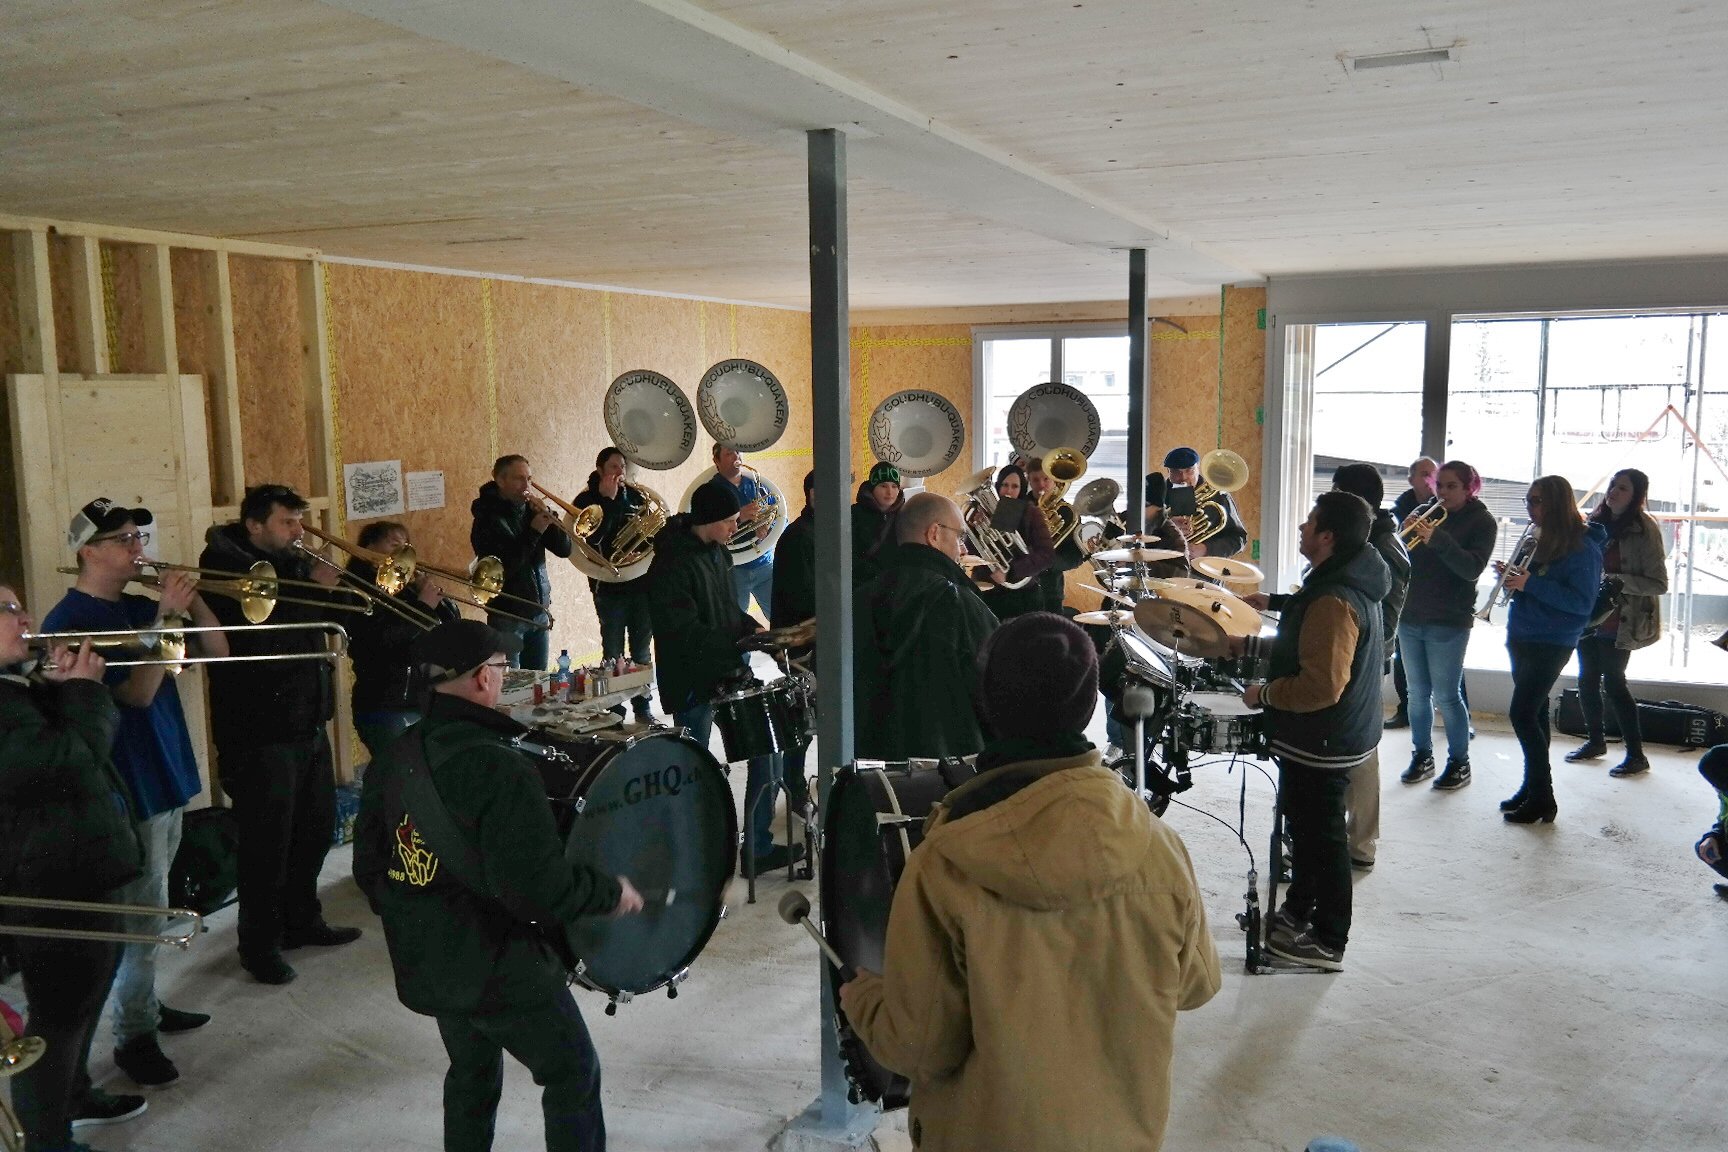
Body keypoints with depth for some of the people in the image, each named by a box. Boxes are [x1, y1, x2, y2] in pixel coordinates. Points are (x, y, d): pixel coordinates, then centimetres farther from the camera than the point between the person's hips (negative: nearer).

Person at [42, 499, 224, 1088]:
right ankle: (133, 1036, 10)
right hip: (127, 789, -8)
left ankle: (145, 1005, 33)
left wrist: (192, 600, -8)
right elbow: (137, 692, -24)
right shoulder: (70, 621, -15)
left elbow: (214, 652, 8)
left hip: (168, 777, 8)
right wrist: (167, 615, -24)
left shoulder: (139, 607, 8)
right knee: (141, 916, -2)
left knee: (148, 909, 19)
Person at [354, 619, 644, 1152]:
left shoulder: (394, 759, -1)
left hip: (423, 963, 8)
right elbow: (538, 887, -28)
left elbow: (369, 866, 8)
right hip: (498, 966, -8)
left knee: (472, 1073, 25)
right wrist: (611, 893, -12)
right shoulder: (499, 768, -26)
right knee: (573, 1073, 9)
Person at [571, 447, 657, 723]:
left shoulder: (634, 495, 10)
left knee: (642, 650, 10)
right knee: (613, 653, 1)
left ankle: (643, 705, 20)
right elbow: (595, 538, -20)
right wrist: (608, 499, -20)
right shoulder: (586, 500, -3)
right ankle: (615, 710, 9)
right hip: (610, 586, -4)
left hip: (641, 583, 4)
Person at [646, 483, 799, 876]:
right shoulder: (672, 566, -19)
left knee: (768, 748, 10)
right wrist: (740, 643, -24)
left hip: (728, 673, 9)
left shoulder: (714, 552, 9)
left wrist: (753, 628, 2)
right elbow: (684, 633, -24)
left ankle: (758, 847, 21)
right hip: (693, 682, -9)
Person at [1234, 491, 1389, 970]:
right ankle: (1297, 911, 42)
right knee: (1305, 823, 24)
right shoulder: (1355, 583, 5)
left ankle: (1328, 942, 20)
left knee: (1320, 835, 5)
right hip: (1333, 736, 10)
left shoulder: (1333, 601, -29)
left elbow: (1322, 686, -33)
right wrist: (1248, 645, 14)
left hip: (1323, 744, -10)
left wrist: (1264, 694, -19)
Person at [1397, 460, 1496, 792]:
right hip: (1411, 617, 5)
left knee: (1446, 696, -2)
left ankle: (1459, 763, 10)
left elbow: (1472, 568, -17)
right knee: (1418, 693, 10)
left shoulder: (1481, 521, -3)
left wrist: (1437, 538, -27)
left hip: (1448, 624, -5)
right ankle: (1422, 756, 20)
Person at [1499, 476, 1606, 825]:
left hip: (1551, 644, -8)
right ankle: (1532, 787, 23)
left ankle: (1543, 798, -3)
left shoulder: (1583, 548, -14)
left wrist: (1530, 583, -25)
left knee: (1522, 714, -12)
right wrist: (1514, 576, -2)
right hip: (1524, 639, 8)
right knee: (1533, 713, 14)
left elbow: (1582, 602, -21)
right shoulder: (1541, 541, 10)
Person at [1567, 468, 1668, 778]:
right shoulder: (1596, 522, 9)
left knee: (1613, 683, -4)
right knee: (1587, 680, 11)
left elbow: (1659, 584, -11)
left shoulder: (1643, 530, -10)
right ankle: (1595, 741, 29)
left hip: (1620, 624, -6)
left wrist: (1620, 582, -24)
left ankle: (1636, 754, 7)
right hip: (1588, 617, 6)